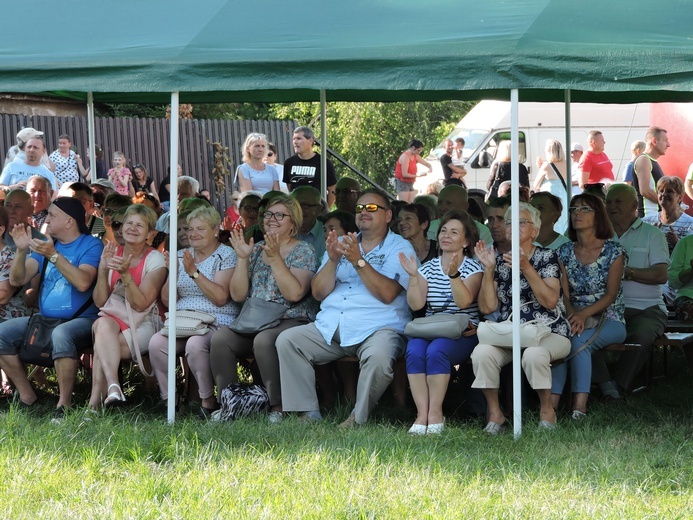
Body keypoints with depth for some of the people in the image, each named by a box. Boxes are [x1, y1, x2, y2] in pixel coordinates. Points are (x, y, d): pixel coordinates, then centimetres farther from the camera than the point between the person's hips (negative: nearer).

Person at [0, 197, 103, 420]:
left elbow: (83, 282, -22)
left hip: (80, 320, -7)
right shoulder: (45, 244, 15)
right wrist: (21, 251, -11)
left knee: (61, 334, -39)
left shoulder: (91, 245, -3)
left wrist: (53, 255, -24)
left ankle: (64, 404, -27)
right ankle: (27, 397, -5)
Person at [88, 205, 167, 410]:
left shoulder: (154, 259, -3)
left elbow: (141, 305, -12)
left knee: (101, 347, -31)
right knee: (103, 325, -35)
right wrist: (103, 270, -12)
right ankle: (113, 386, -49)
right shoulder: (112, 253, 8)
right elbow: (100, 301, 2)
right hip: (112, 317, 3)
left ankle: (95, 400, -27)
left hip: (142, 324, -3)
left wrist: (125, 274, -24)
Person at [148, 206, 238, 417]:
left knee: (195, 344, -37)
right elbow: (167, 301, 13)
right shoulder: (181, 256, 18)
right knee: (156, 342, -27)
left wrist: (194, 272, -16)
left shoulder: (226, 255, 3)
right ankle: (168, 400, -15)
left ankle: (208, 401, -20)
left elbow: (220, 298, -12)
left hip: (215, 323, -4)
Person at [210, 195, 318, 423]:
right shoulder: (256, 250, 17)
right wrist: (242, 258, -1)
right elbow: (237, 295, 9)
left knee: (263, 340, -37)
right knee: (220, 338, -23)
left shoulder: (303, 251, 2)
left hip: (290, 321, -5)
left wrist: (275, 257, -17)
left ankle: (277, 408, -28)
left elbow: (294, 293, -15)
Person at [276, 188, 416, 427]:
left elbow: (387, 294, -12)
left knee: (378, 357, -37)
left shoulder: (399, 248, 5)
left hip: (377, 328, -5)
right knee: (287, 340, -16)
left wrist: (358, 261, -17)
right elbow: (319, 293, 9)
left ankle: (359, 418, -17)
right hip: (330, 325, 5)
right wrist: (332, 260, -7)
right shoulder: (341, 244, 20)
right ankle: (308, 414, -15)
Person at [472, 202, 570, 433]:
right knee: (482, 352, -29)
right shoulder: (499, 261, 14)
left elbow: (551, 301, -13)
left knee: (534, 354, -38)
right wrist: (488, 269, -5)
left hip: (548, 333, -3)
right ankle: (494, 414, -14)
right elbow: (487, 307, 4)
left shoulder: (546, 257, 2)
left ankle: (546, 409, -14)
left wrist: (526, 268, -19)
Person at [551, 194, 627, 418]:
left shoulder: (613, 251, -1)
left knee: (578, 341, -34)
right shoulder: (565, 252, 11)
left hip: (609, 320, -3)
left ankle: (580, 405, -41)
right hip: (575, 318, 3)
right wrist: (571, 315, -19)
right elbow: (563, 293, 3)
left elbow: (611, 294, -8)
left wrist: (584, 314, -23)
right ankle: (551, 403, -40)